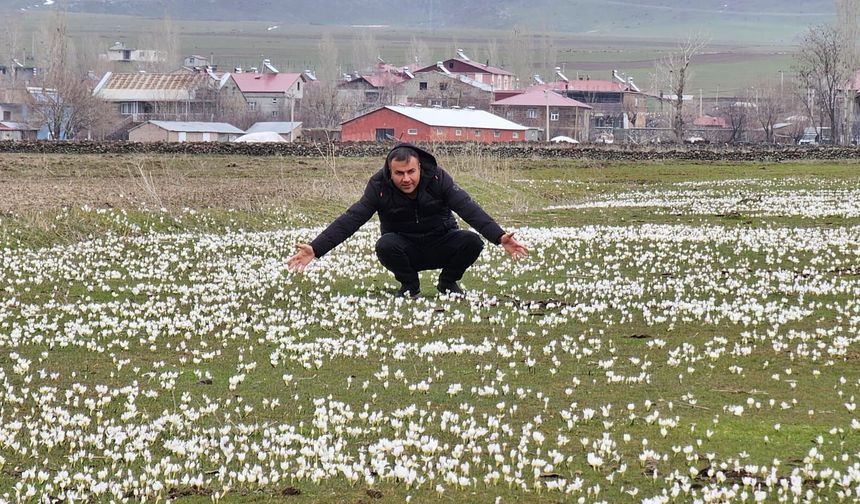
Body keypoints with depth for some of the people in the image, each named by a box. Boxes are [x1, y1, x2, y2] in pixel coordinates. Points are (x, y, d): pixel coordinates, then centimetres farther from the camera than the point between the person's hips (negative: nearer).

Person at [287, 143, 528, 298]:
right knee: (385, 246, -34)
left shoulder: (437, 178, -17)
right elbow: (351, 219, -21)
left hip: (440, 244, 1)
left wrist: (500, 237, -38)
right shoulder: (380, 187, -17)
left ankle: (448, 283, 4)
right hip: (404, 248, -1)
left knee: (472, 242, -27)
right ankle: (409, 285, -3)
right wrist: (315, 249, -33)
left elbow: (469, 209, -24)